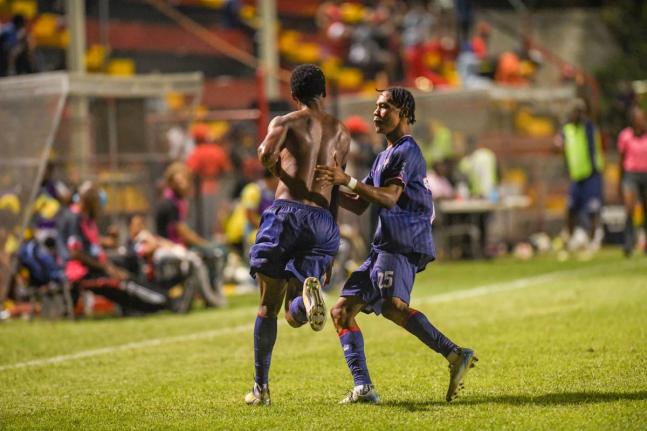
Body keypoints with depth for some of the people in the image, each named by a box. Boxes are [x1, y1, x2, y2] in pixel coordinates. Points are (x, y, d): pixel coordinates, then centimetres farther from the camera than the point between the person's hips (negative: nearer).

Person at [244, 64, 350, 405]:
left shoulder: (285, 122, 5)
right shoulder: (341, 132, 18)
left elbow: (267, 154, -18)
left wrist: (268, 160, 9)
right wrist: (329, 249, 22)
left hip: (287, 212, -3)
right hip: (323, 221, 3)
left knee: (268, 306, 9)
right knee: (295, 316, 8)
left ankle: (260, 388, 6)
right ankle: (308, 291, -29)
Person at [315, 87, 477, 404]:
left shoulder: (407, 151, -4)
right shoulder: (384, 157, 26)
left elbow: (389, 198, -19)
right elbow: (359, 206, 26)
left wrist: (347, 180, -26)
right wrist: (328, 187, 15)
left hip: (404, 244, -10)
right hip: (386, 245, 10)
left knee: (392, 306, -31)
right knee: (342, 311, 8)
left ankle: (455, 355, -36)